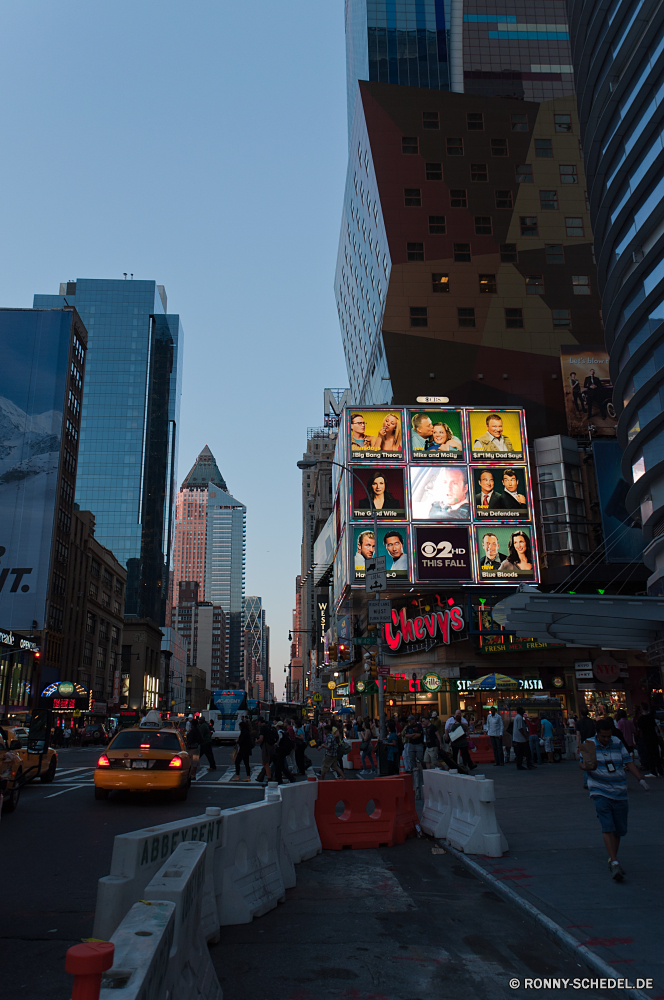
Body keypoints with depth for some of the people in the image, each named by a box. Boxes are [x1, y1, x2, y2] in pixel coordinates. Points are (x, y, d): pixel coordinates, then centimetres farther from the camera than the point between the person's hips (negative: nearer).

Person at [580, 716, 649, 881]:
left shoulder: (617, 743, 6)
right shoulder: (589, 744, -2)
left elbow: (628, 762, 10)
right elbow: (582, 763, -5)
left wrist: (640, 779, 0)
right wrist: (586, 766, -28)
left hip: (619, 792, 4)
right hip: (600, 792, -3)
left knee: (620, 829, 8)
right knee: (607, 827, -14)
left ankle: (612, 860, 26)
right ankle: (614, 864, -13)